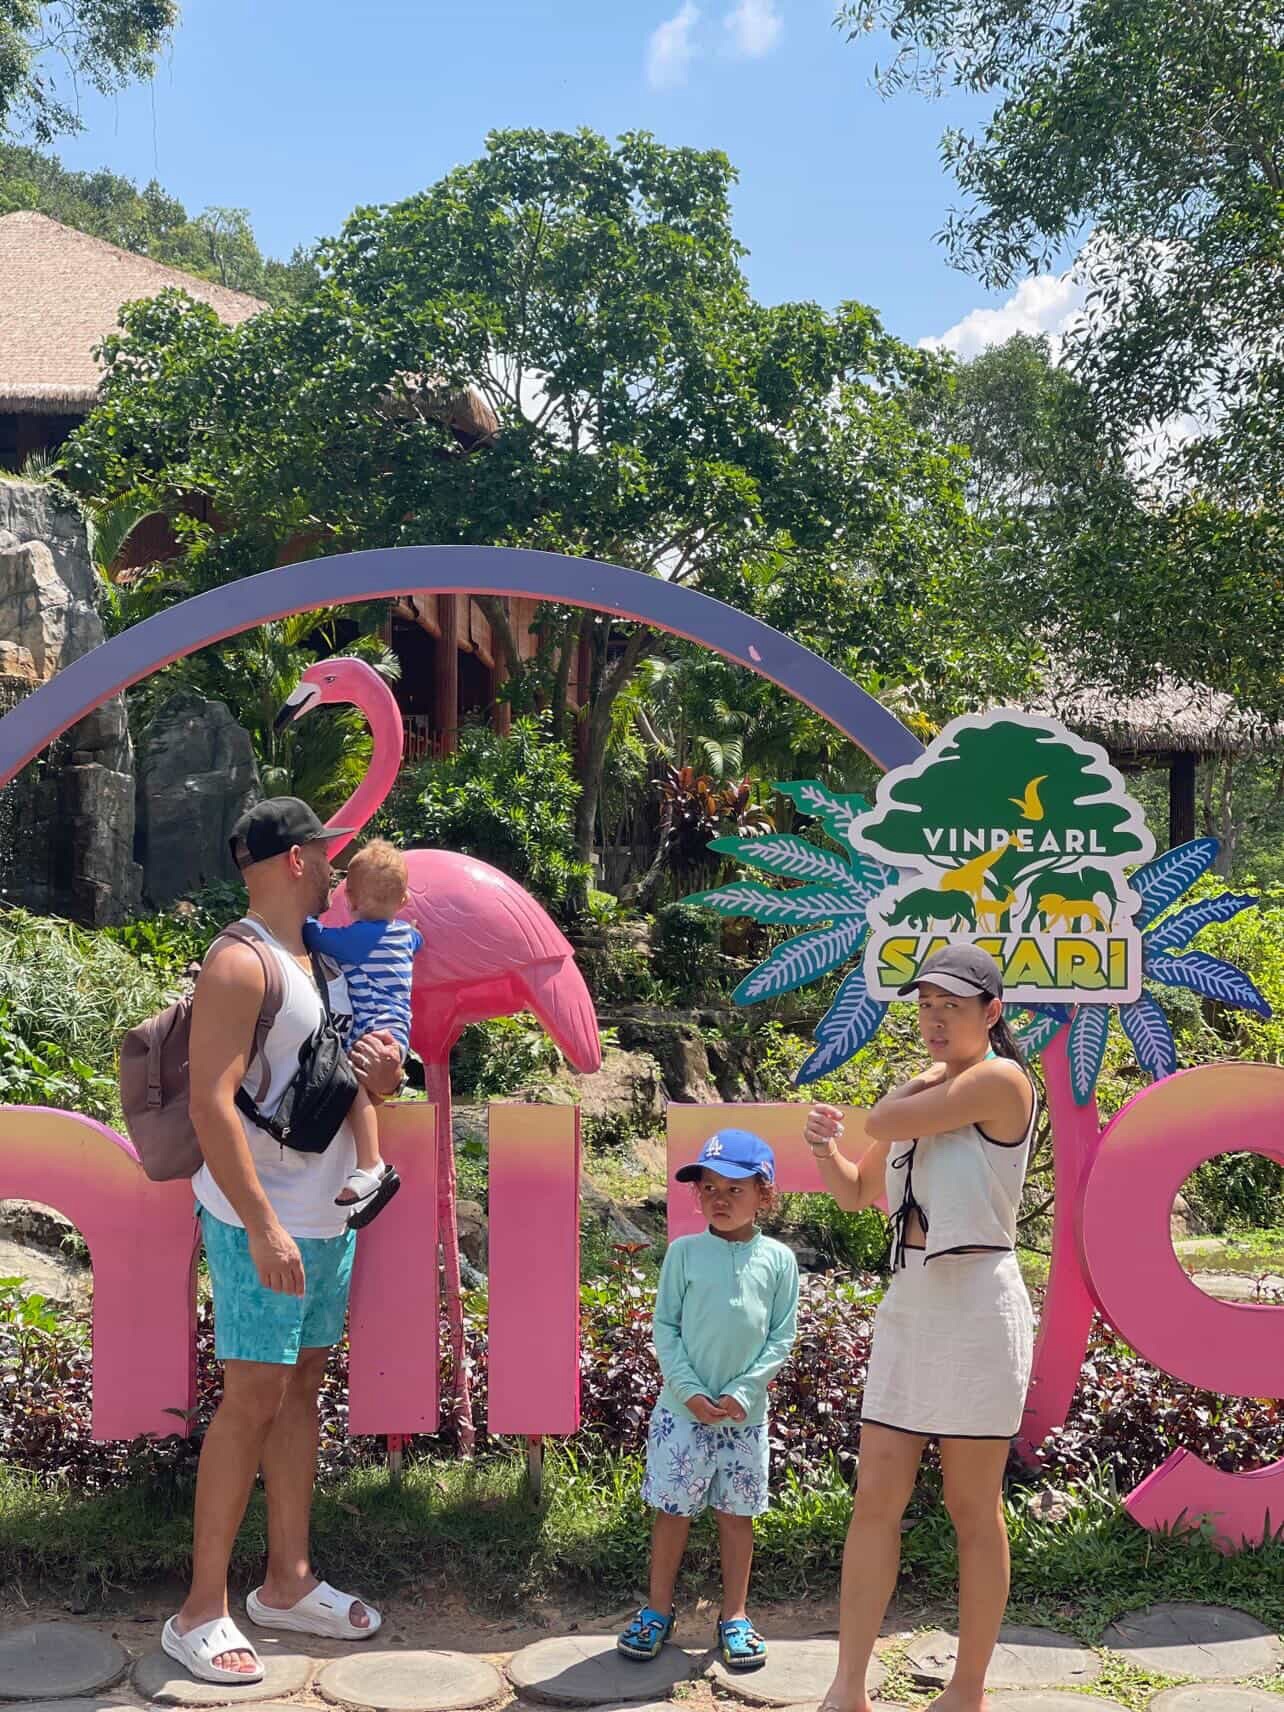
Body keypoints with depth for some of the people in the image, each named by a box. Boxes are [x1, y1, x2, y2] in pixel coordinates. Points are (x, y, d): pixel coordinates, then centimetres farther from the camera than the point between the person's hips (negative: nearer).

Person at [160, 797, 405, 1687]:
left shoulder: (325, 957, 13)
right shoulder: (240, 963, -14)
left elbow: (367, 1085, 21)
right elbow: (212, 1104, -21)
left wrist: (387, 1072, -4)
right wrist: (262, 1228, -25)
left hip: (329, 1213, 8)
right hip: (262, 1219, -8)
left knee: (303, 1385, 13)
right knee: (254, 1397, -6)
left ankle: (288, 1581, 24)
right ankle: (202, 1611, 5)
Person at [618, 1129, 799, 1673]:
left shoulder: (778, 1259, -2)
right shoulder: (684, 1252, -3)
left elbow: (782, 1336, -1)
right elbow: (665, 1327, -2)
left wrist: (744, 1391, -10)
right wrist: (689, 1390, -11)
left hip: (745, 1413, 1)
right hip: (684, 1407, 0)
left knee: (736, 1514, 11)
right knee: (673, 1510, 7)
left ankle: (734, 1617, 24)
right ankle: (658, 1612, 22)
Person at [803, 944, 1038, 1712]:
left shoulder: (1001, 1080, -10)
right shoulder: (924, 1092, 14)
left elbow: (884, 1120, -14)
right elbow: (856, 1192, 20)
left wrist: (932, 1074, 5)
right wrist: (825, 1147, 0)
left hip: (976, 1306, -7)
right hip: (908, 1304, 7)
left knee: (974, 1509, 3)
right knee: (876, 1499, 5)